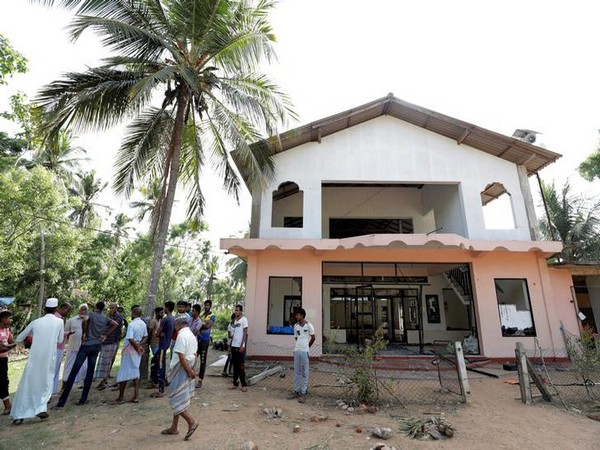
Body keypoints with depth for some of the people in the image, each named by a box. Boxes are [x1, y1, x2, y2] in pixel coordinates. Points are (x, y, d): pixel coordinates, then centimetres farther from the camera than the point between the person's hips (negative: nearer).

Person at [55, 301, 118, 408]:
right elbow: (116, 324, 2)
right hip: (97, 346, 4)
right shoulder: (105, 318, 10)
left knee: (74, 371, -2)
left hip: (87, 345, -4)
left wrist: (83, 333, -11)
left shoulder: (91, 314, -1)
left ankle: (62, 401, -3)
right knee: (90, 373, 9)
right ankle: (83, 399, 10)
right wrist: (105, 334, 8)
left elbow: (85, 320, -23)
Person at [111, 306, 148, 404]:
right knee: (135, 372, 12)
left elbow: (131, 339, -25)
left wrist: (137, 347, -11)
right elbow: (146, 337, 10)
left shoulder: (131, 324, -19)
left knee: (124, 373, 5)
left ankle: (120, 398, 15)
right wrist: (140, 345, -3)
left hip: (130, 350, -7)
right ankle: (136, 396, 11)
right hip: (137, 350, 7)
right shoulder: (143, 324, 4)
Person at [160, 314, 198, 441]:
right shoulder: (192, 335, 11)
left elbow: (181, 357, -23)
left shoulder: (181, 335, -18)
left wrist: (189, 371, -18)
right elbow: (194, 355, 13)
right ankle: (174, 427, 26)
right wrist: (191, 370, 10)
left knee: (176, 400, 1)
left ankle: (191, 422, 2)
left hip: (181, 371, -9)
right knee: (179, 399, 17)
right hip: (187, 371, 9)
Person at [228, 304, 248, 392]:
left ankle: (243, 385, 5)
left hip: (240, 346, -7)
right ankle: (235, 383, 20)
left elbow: (245, 333, -12)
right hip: (234, 346, 7)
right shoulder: (235, 321, 13)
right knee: (235, 365, 12)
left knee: (241, 366, -2)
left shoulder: (244, 320, -9)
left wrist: (242, 345, -17)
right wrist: (231, 344, 14)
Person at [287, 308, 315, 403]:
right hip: (296, 351, 5)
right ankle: (296, 391, 19)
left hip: (305, 351, -4)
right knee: (296, 372, 10)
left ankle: (303, 393, 7)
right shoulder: (295, 326, 5)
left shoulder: (309, 325, -9)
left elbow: (313, 338, 1)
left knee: (304, 373, 2)